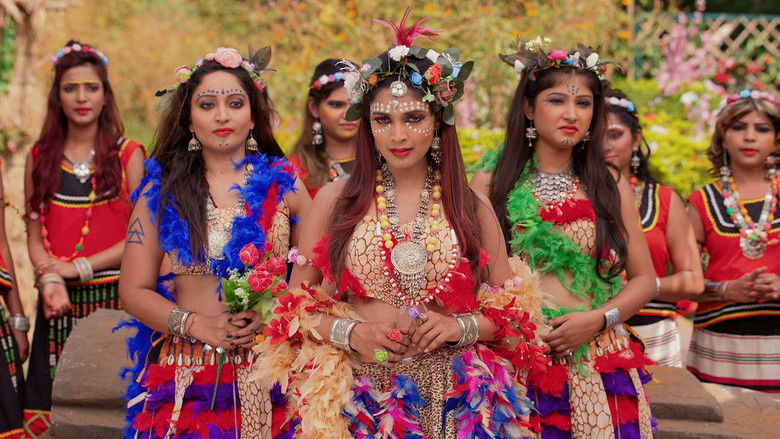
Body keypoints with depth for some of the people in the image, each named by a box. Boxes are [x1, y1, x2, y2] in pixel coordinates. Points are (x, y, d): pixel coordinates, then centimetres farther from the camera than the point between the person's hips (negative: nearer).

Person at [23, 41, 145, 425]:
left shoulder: (129, 155, 1)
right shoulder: (40, 158, 9)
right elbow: (34, 235, 6)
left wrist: (80, 267, -11)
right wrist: (51, 280, -12)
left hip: (115, 296, -2)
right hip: (59, 302, 2)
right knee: (54, 401, 2)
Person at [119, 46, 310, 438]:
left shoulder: (283, 185, 6)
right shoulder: (162, 191, 6)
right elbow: (135, 291, 3)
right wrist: (197, 325, -11)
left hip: (271, 374, 0)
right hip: (188, 375, 0)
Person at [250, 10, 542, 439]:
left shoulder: (472, 207, 5)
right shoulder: (334, 201, 3)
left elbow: (510, 310, 9)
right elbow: (296, 303, 5)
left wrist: (462, 327, -10)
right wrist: (347, 333, -12)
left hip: (450, 399, 1)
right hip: (360, 395, 0)